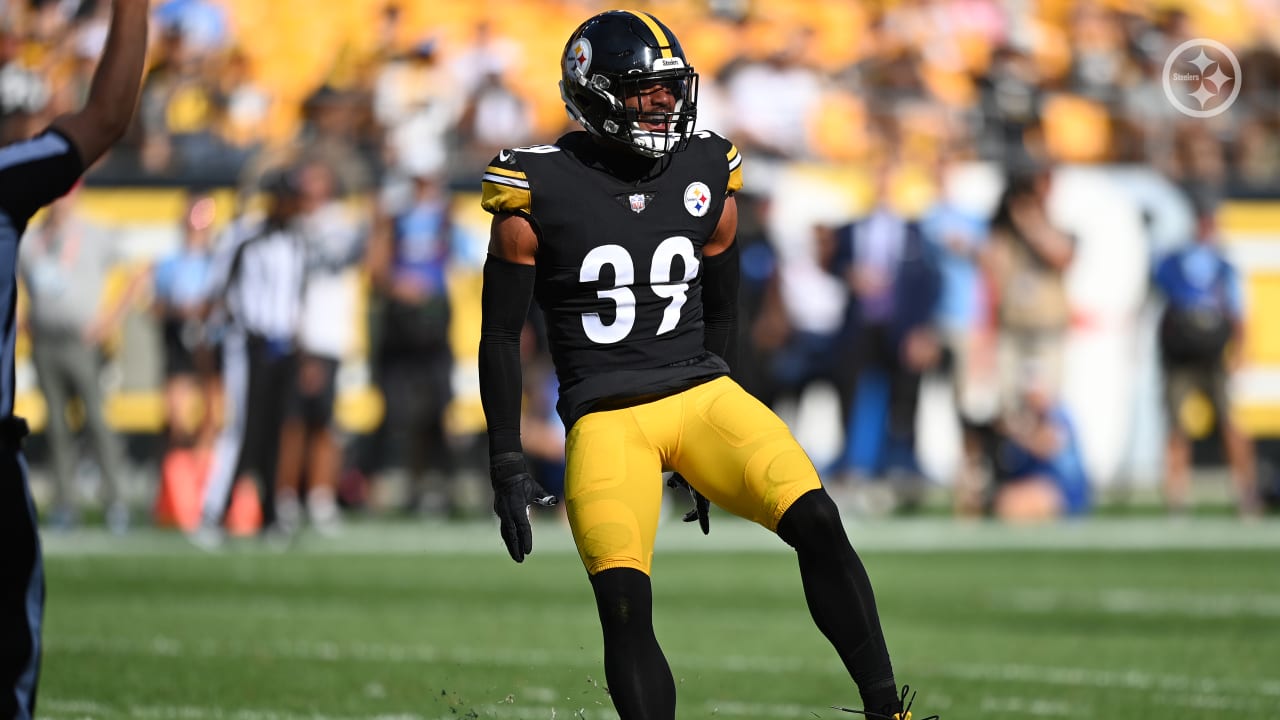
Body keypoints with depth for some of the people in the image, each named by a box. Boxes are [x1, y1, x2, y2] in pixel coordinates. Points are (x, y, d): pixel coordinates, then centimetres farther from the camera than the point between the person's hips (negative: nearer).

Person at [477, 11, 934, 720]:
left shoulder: (706, 177, 7)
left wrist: (723, 443, 22)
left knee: (816, 521, -19)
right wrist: (507, 467, -1)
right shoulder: (540, 191, -5)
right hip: (605, 415, -3)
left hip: (700, 393, 3)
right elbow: (500, 337, 1)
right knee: (624, 607, -19)